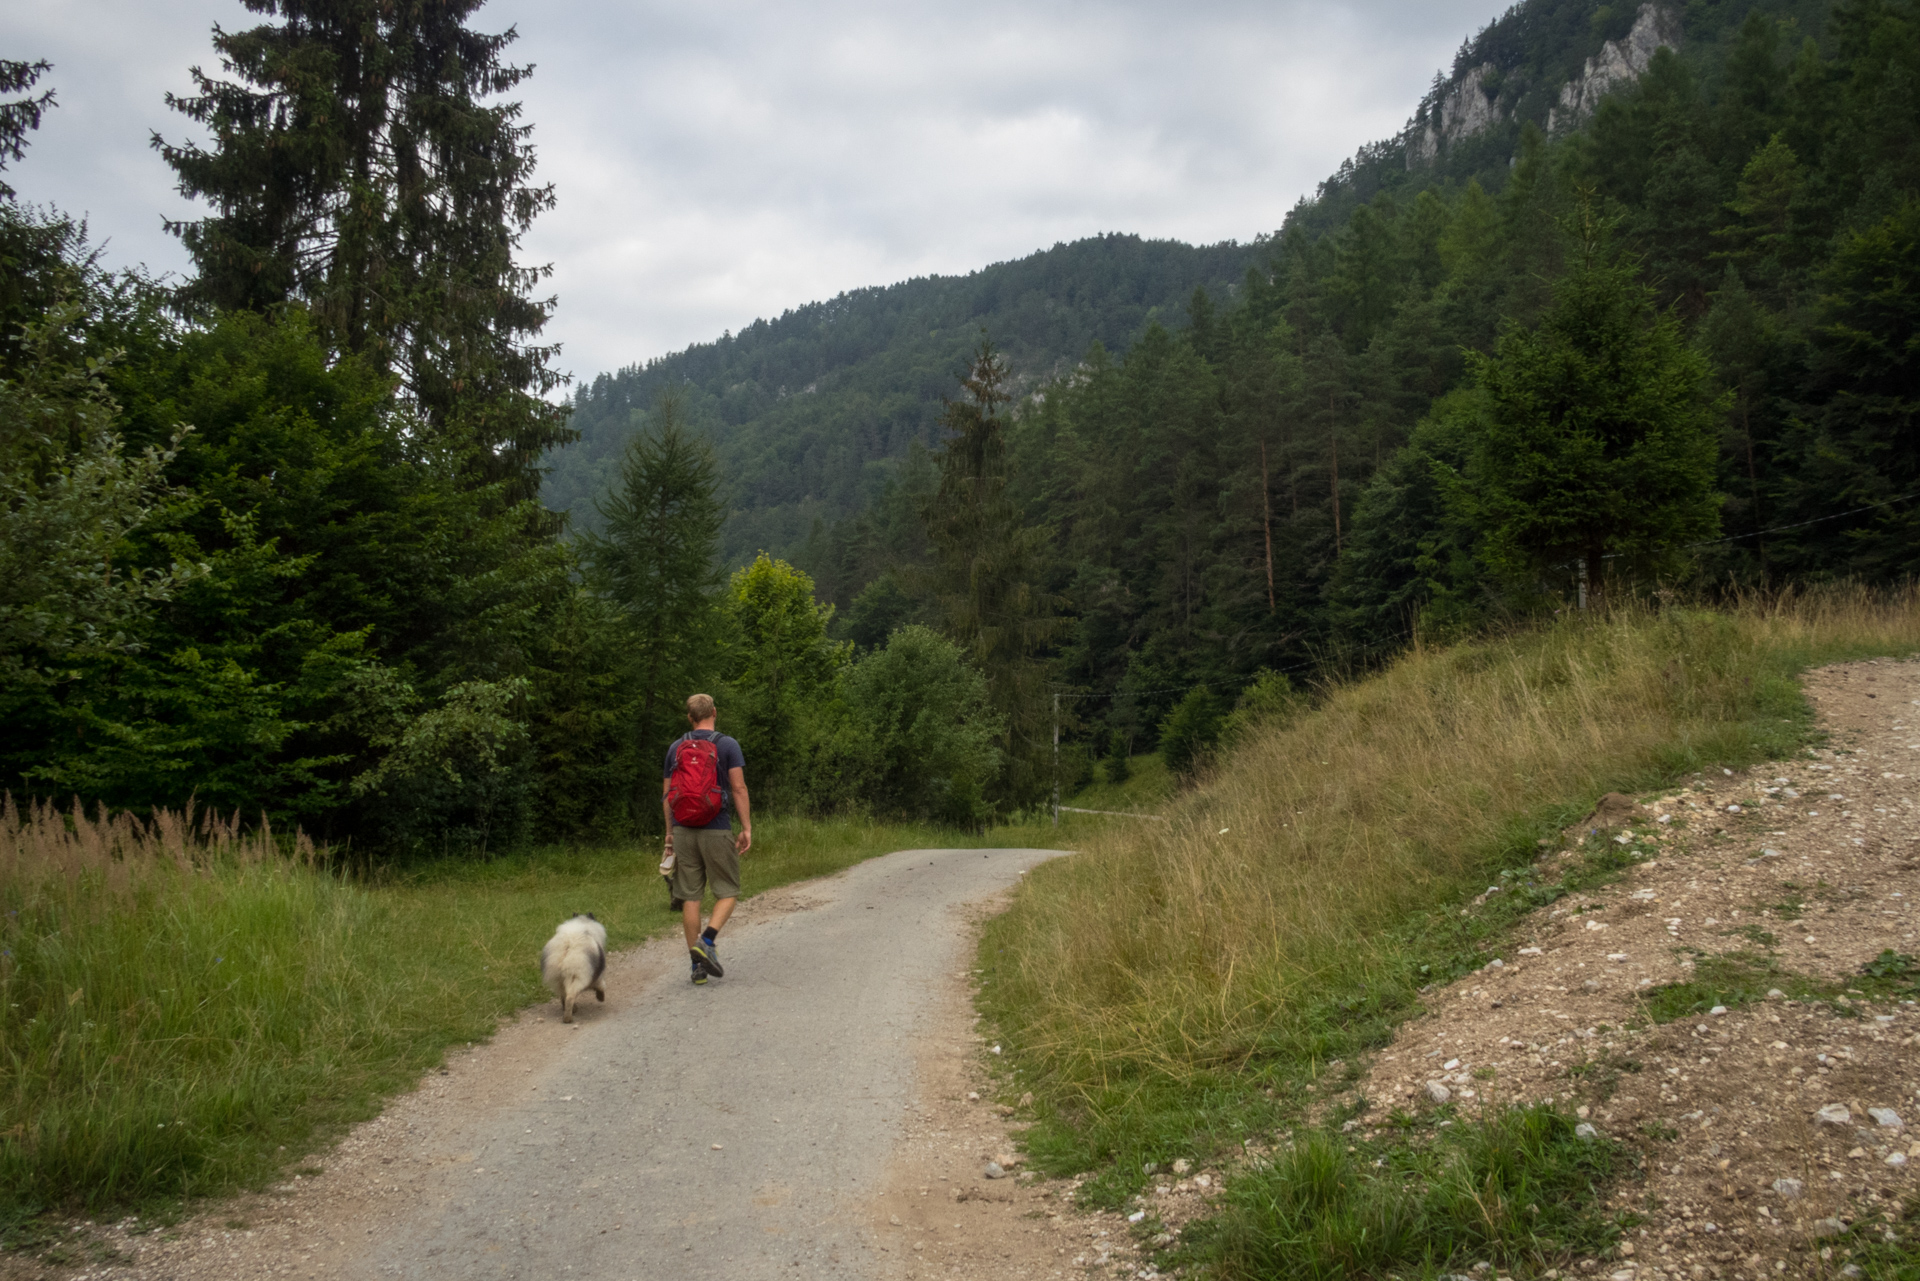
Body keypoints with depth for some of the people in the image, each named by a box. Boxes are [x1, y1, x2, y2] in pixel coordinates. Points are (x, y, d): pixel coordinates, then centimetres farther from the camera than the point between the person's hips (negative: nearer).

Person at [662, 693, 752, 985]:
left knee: (690, 897, 6)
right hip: (717, 830, -3)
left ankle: (697, 964, 7)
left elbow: (667, 794, 10)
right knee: (727, 892, 7)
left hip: (683, 830, 4)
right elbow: (739, 789, -8)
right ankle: (707, 941, -15)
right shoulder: (727, 745, -3)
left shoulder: (676, 748, 8)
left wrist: (670, 831, 18)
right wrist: (747, 828, -4)